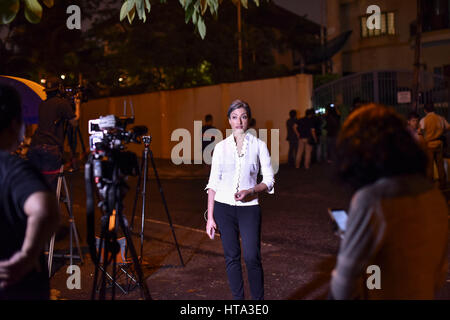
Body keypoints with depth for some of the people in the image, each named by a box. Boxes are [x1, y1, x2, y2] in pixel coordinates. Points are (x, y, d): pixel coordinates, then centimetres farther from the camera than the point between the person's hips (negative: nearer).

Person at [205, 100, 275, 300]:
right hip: (224, 207, 2)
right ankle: (237, 298, 19)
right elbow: (213, 183, 4)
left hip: (249, 207, -1)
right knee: (231, 257, 6)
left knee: (252, 257, -8)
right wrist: (210, 217, 0)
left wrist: (250, 191, -17)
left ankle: (258, 299, 10)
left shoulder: (258, 145, 0)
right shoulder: (221, 147, 3)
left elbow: (269, 180, 2)